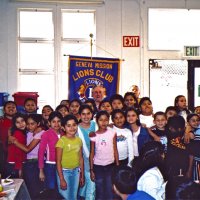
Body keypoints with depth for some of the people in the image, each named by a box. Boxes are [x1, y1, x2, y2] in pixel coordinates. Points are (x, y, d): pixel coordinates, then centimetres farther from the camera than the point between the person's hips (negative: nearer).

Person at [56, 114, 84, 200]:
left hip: (76, 171, 5)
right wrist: (62, 179, -16)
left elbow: (81, 158, 8)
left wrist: (82, 176, 9)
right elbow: (58, 161, -14)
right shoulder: (61, 141, -14)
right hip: (64, 171, -5)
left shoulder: (79, 140, 2)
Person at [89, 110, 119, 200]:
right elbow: (92, 153, 0)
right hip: (98, 166, 0)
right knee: (99, 191, 10)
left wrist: (117, 166, -1)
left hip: (110, 165, 0)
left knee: (110, 190, 7)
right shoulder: (94, 136, -4)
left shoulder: (112, 133, -4)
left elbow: (115, 150, 1)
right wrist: (91, 170, -2)